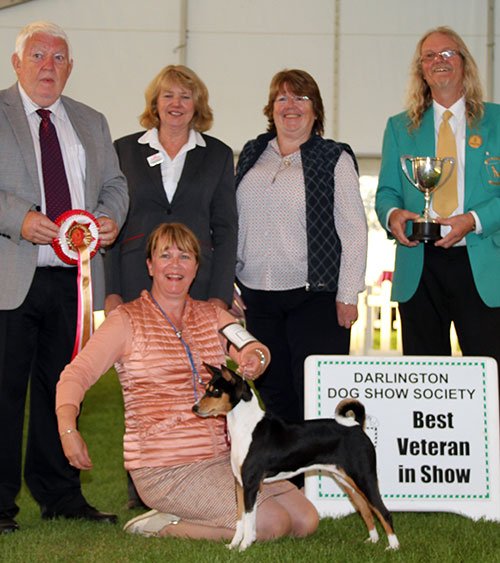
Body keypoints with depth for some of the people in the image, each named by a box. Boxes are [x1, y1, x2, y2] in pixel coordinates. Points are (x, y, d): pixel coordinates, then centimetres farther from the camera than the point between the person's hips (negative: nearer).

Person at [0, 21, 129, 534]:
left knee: (60, 386, 11)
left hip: (72, 276, 5)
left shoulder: (91, 122, 19)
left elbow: (114, 182, 20)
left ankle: (59, 494, 21)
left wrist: (111, 216, -1)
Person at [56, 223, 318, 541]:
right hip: (165, 468, -6)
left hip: (223, 459, 7)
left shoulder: (212, 316, 12)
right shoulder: (127, 320, -2)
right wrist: (69, 430, -29)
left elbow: (252, 349, -6)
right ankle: (161, 525, -2)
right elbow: (76, 375, -11)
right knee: (272, 522, -19)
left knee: (306, 520, -3)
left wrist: (256, 358, -32)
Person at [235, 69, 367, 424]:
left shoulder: (335, 159, 1)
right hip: (258, 297, 5)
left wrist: (347, 296, -9)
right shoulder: (251, 155, 13)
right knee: (273, 392, 8)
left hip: (316, 297, -4)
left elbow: (354, 230, -3)